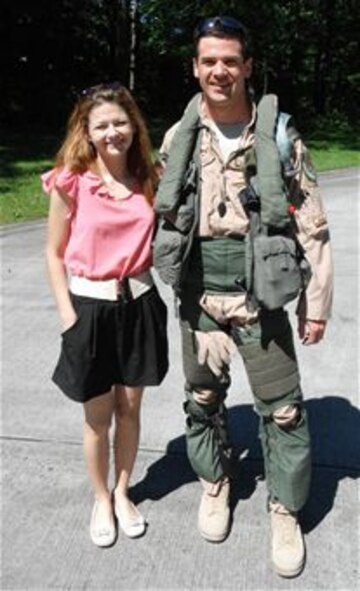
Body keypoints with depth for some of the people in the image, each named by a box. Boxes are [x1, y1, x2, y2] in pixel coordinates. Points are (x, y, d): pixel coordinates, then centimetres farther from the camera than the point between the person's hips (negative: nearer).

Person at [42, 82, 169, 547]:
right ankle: (101, 500, 35)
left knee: (130, 408, 15)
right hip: (91, 308, -3)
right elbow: (54, 254, -4)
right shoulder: (71, 182, -9)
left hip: (139, 305, 3)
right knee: (98, 416, 11)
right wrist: (68, 318, -8)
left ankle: (123, 494, 38)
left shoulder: (147, 180, 3)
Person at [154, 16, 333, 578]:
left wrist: (316, 301, -5)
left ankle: (286, 510, 26)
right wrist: (162, 275, 7)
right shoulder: (178, 138, 2)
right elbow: (163, 214, 9)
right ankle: (215, 480, 41)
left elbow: (311, 226, -3)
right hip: (198, 292, 3)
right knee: (202, 398, 16)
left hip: (260, 293, -2)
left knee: (282, 407, 4)